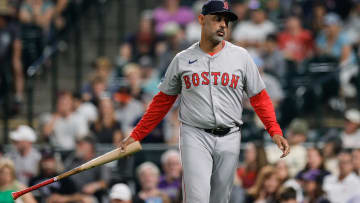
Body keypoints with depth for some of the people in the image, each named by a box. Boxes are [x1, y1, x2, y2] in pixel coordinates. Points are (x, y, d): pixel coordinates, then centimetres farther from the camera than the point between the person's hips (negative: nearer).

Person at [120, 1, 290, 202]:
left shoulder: (241, 56, 7)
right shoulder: (182, 59, 7)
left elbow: (259, 97, 7)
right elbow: (162, 101, 13)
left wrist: (275, 132, -6)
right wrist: (136, 135, 10)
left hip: (229, 140, 2)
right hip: (195, 137, -2)